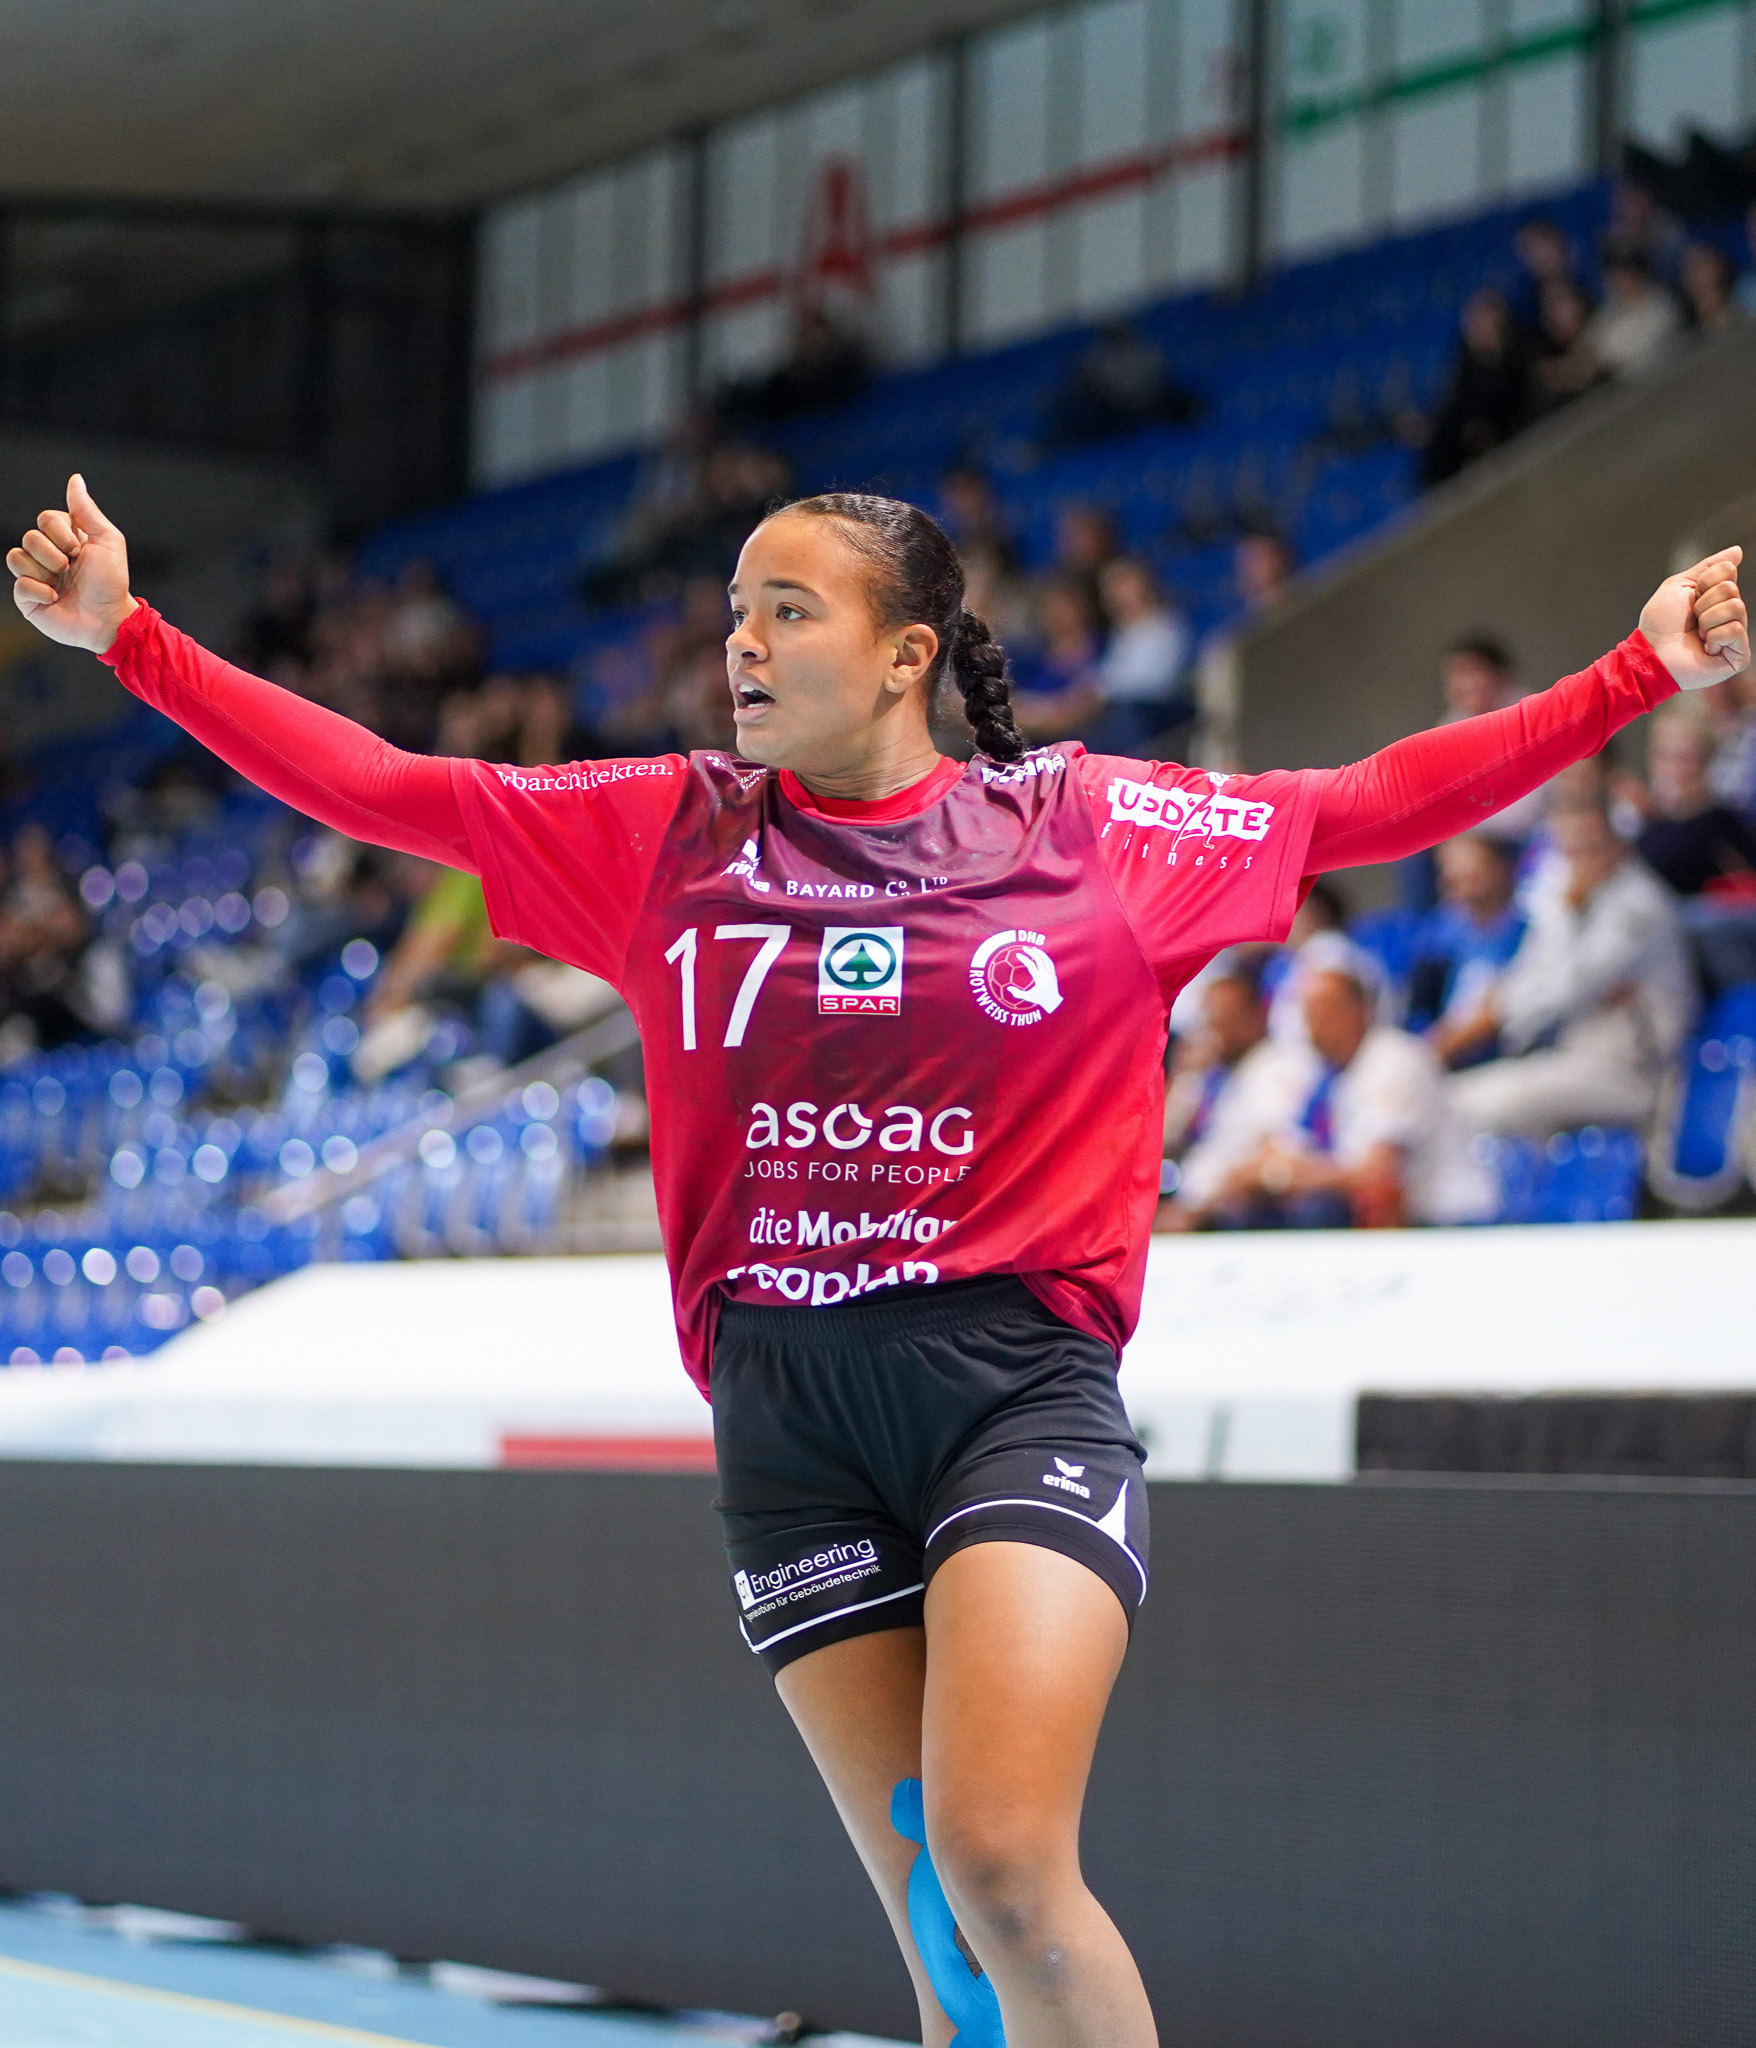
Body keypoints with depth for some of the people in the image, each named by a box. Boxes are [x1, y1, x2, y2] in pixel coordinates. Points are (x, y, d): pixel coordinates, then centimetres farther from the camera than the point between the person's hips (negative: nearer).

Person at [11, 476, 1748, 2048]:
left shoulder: (1083, 824, 4)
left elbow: (1374, 805, 9)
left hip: (1021, 1382, -3)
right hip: (787, 1411, 3)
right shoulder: (662, 836, 9)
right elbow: (383, 788, 9)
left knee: (1002, 1864, -21)